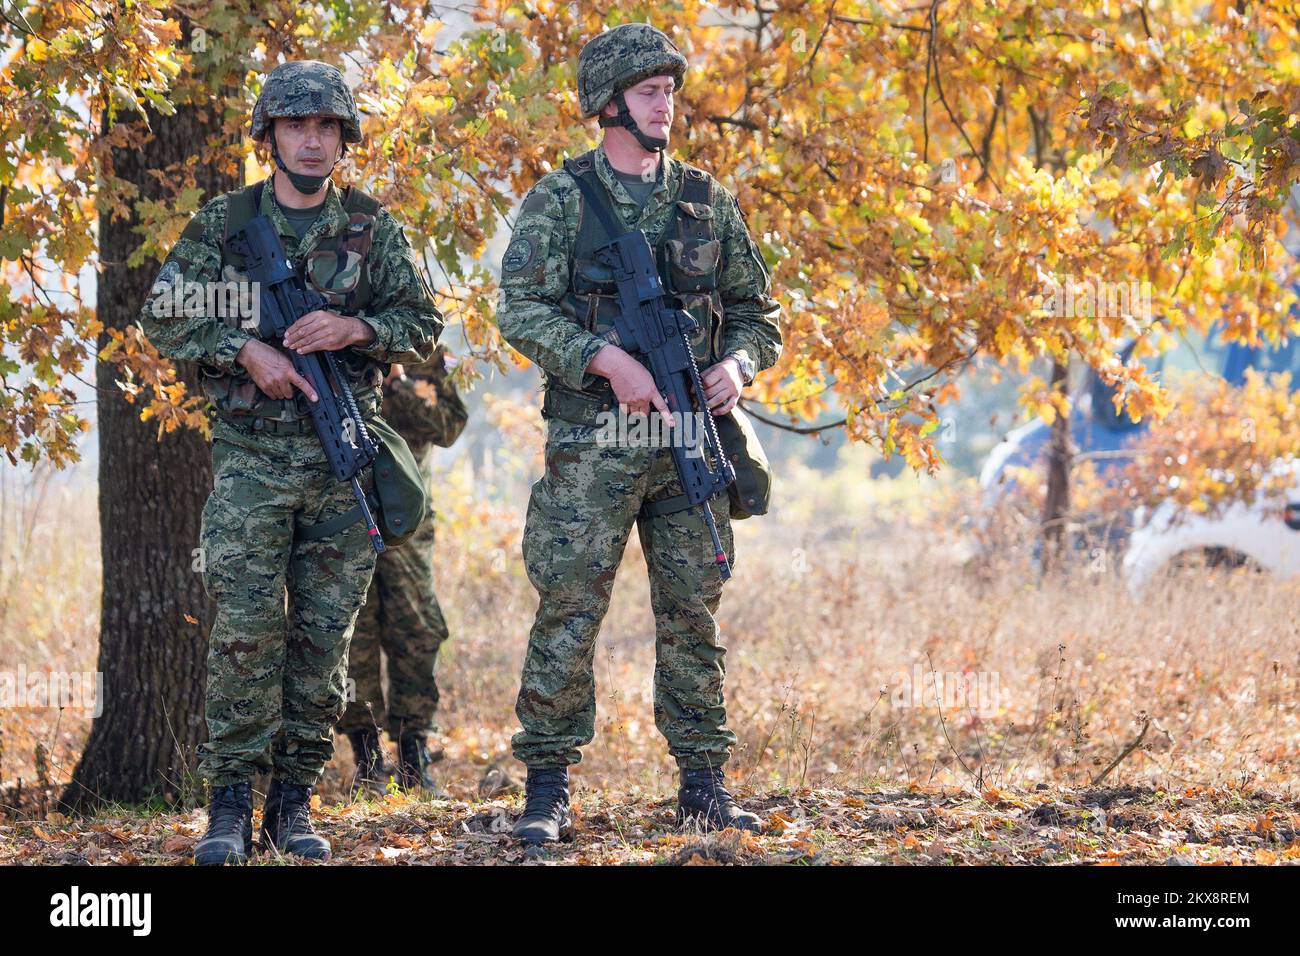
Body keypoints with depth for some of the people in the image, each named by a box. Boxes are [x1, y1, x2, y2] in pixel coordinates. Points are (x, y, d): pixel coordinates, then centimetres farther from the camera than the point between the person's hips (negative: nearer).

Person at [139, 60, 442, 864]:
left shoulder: (373, 228, 7)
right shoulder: (224, 223, 5)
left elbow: (424, 324, 6)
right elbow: (165, 315, 3)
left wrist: (356, 328, -13)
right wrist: (246, 349, -12)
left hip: (346, 460, 2)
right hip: (252, 456, -1)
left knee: (325, 632, 2)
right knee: (247, 629, -9)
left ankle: (295, 801, 9)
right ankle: (232, 805, -4)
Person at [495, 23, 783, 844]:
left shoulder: (706, 200, 13)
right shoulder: (560, 200, 1)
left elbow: (758, 310, 17)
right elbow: (522, 310, -7)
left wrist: (738, 364, -4)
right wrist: (604, 359, -19)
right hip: (593, 444, -4)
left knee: (693, 615, 7)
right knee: (569, 613, -5)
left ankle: (704, 783, 14)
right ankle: (549, 790, 0)